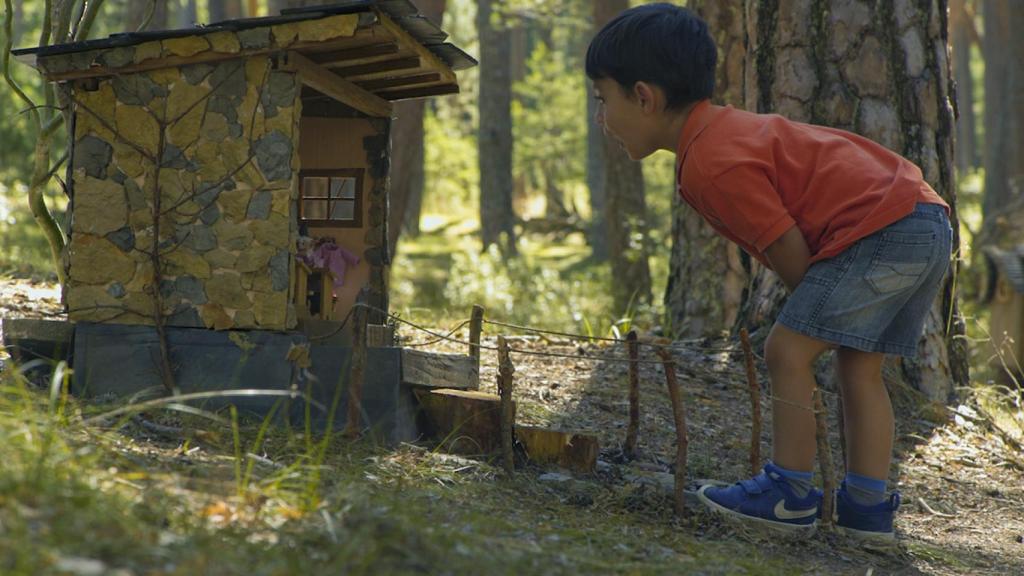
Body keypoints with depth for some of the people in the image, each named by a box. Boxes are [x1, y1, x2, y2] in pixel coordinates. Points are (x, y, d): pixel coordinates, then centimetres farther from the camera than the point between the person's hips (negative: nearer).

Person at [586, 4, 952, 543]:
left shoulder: (713, 165, -16)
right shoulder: (725, 130, 16)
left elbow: (791, 256, -13)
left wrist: (809, 316, 7)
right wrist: (813, 314, 16)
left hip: (883, 227, -11)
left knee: (787, 350, -7)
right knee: (859, 365, 17)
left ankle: (789, 493, 1)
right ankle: (867, 505, 21)